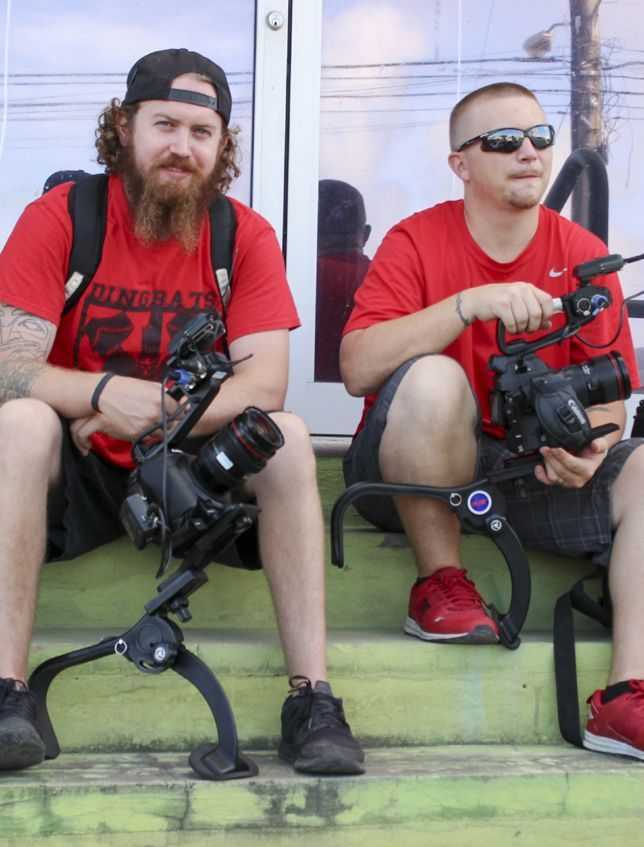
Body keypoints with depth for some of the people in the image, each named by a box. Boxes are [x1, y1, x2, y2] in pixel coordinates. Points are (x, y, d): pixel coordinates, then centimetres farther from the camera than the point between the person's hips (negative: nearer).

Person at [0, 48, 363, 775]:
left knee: (286, 434, -25)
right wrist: (106, 395, -35)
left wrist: (147, 411, -29)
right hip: (78, 470, -1)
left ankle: (313, 694, -24)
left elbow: (265, 385, -16)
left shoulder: (246, 236, -5)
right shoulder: (58, 217, -8)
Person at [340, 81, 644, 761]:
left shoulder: (582, 255, 4)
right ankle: (440, 581, -13)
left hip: (537, 471, 4)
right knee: (431, 379, -33)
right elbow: (357, 367, -21)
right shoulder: (417, 240, -6)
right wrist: (471, 303, -29)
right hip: (414, 470, -3)